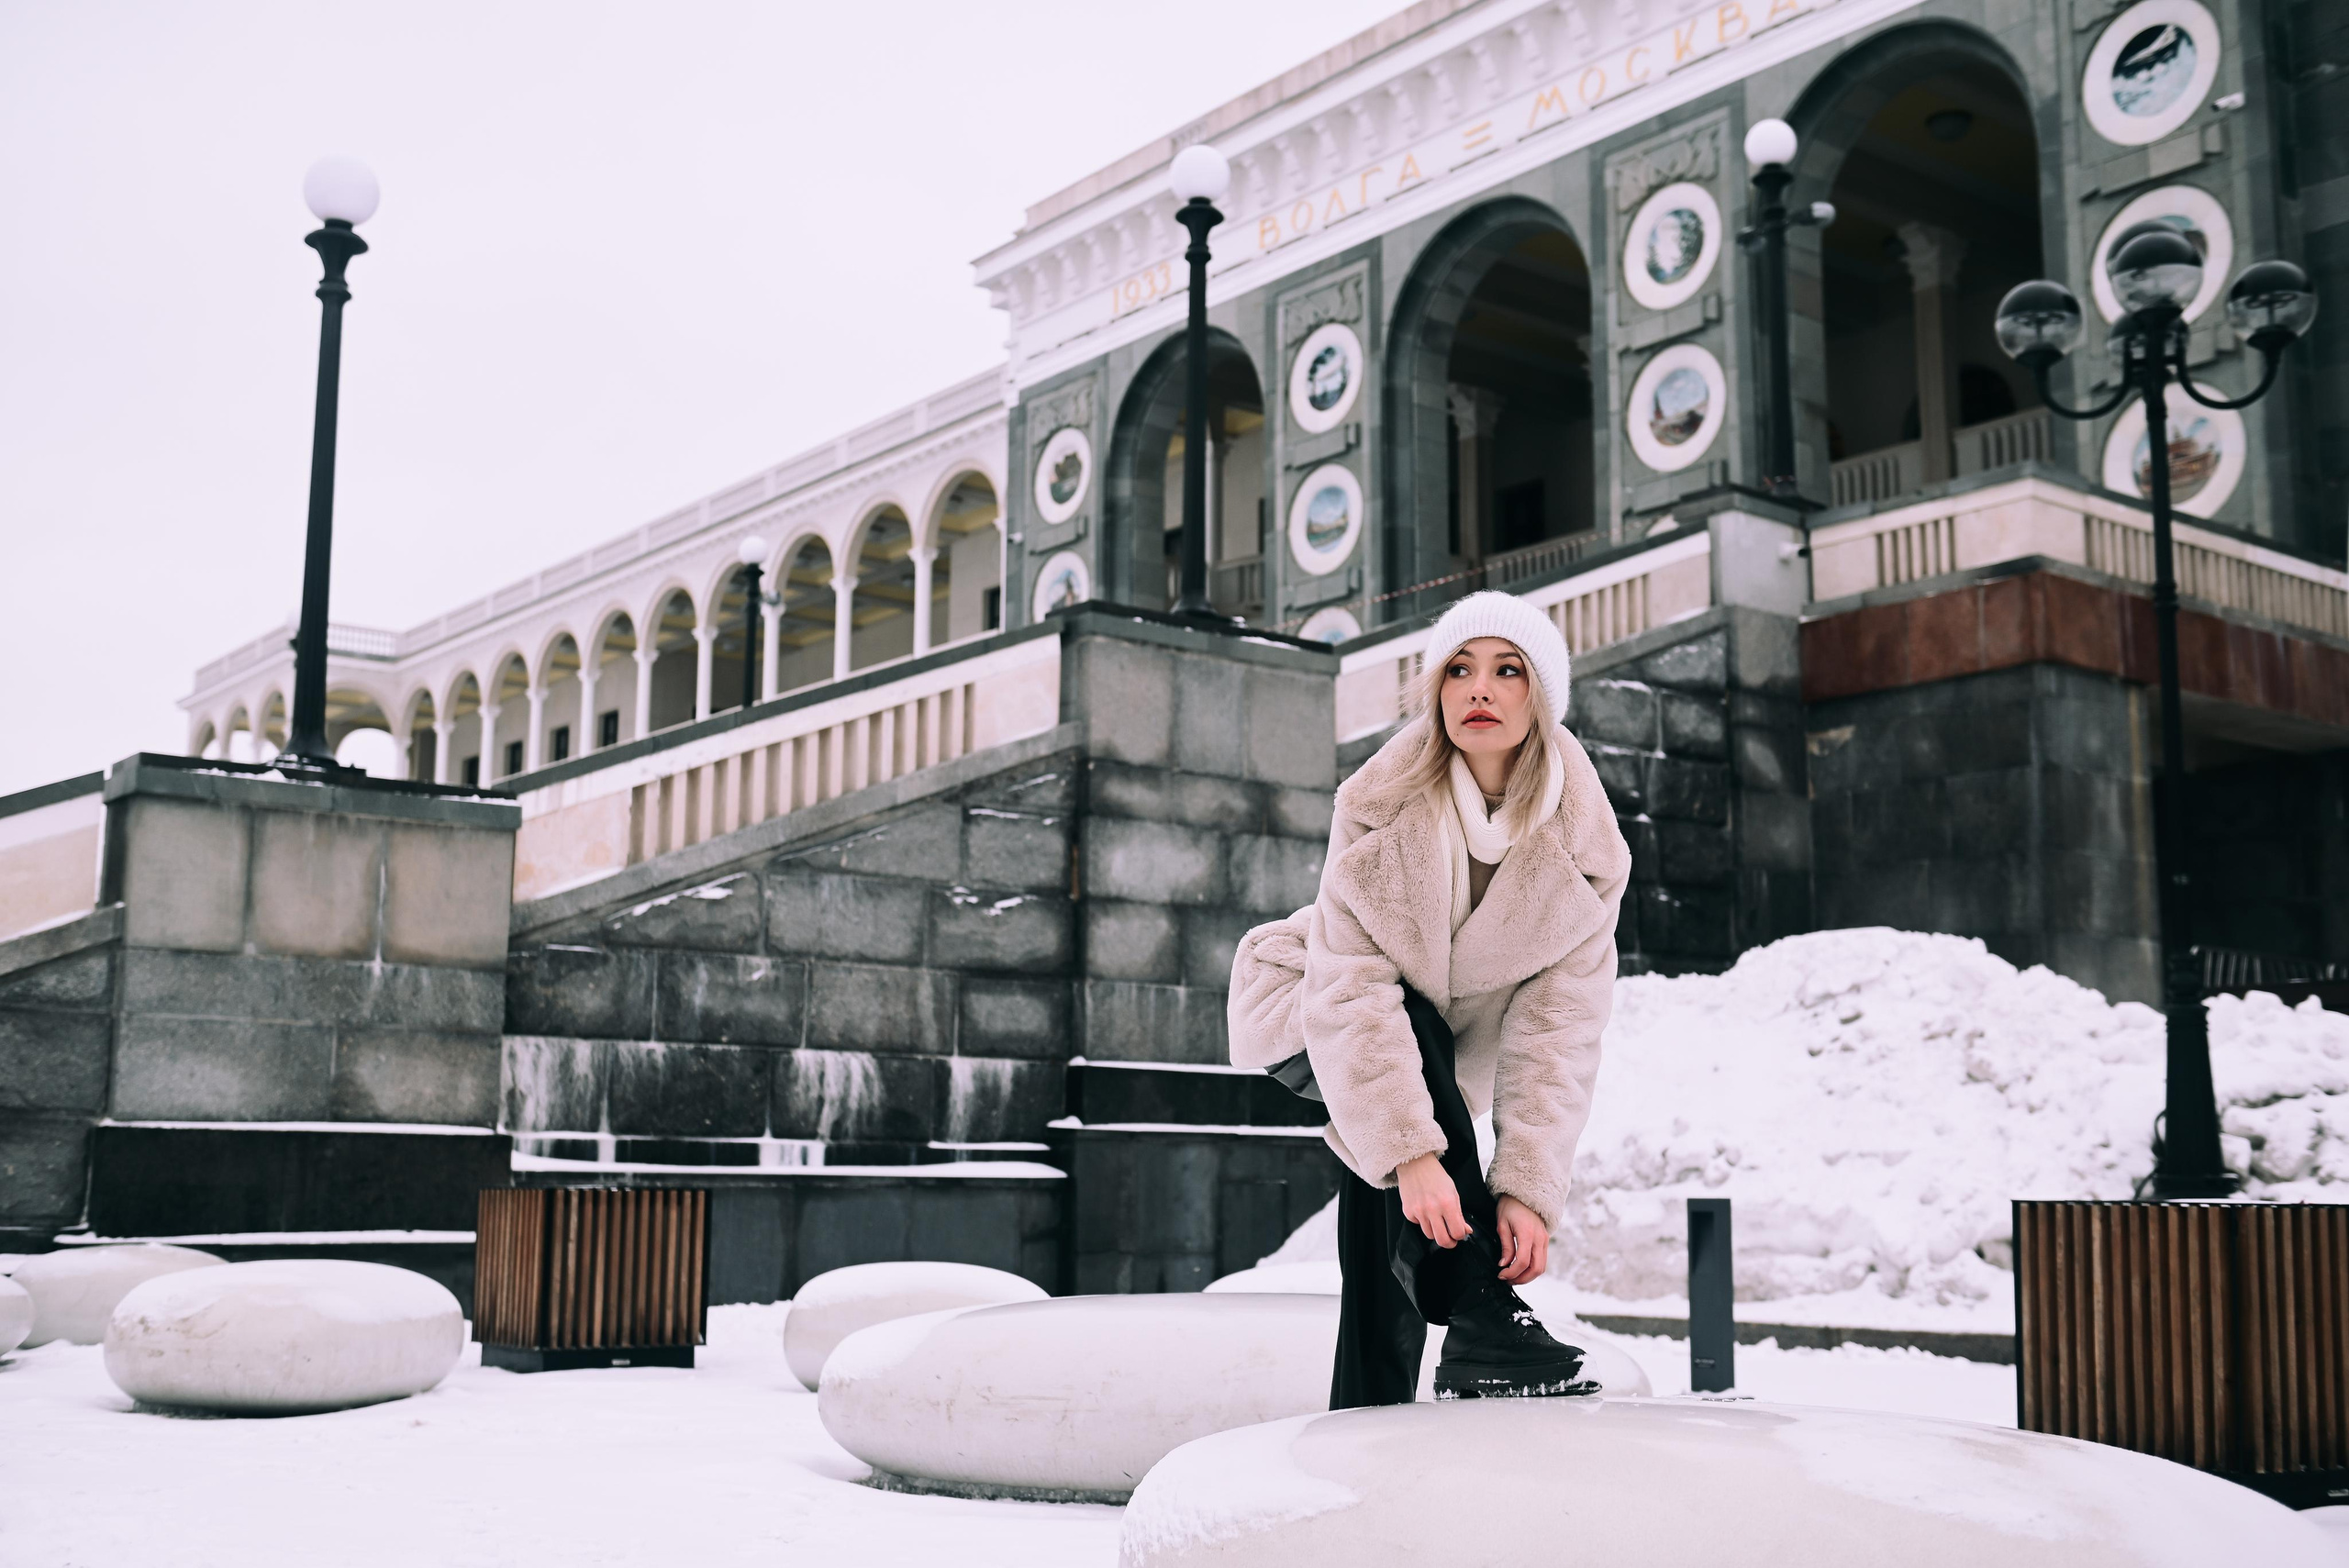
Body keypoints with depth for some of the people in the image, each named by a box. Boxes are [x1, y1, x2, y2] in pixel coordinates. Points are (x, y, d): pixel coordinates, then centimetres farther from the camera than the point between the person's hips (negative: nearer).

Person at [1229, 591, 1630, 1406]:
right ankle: (1480, 1316, -36)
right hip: (1309, 1022, -3)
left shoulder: (1580, 847, -18)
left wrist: (1529, 1185, -30)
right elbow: (1350, 984, -32)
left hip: (1448, 1050, 3)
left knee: (1390, 1243, -14)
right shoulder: (1383, 807, -26)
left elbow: (1556, 1026, -20)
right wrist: (1410, 1151, -42)